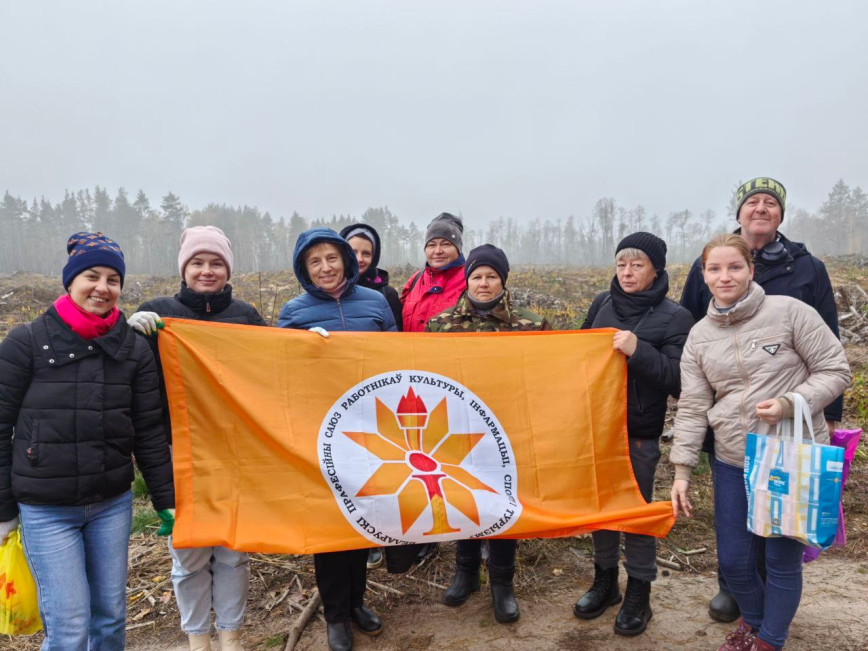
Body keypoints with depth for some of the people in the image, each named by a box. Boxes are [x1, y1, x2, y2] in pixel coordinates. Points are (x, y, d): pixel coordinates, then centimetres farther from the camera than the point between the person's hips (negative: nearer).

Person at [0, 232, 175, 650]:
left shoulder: (134, 349, 0)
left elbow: (148, 432, 3)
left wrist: (166, 501, 3)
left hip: (113, 505, 3)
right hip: (45, 510, -2)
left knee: (111, 614, 12)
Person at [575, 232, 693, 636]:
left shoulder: (674, 318, -9)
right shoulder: (602, 304, 4)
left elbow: (680, 381, -15)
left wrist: (639, 351, -26)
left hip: (640, 433, -4)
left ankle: (638, 594, 26)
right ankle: (604, 581, 34)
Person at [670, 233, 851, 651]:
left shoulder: (789, 311, -11)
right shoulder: (699, 336, 1)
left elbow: (836, 371, -7)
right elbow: (692, 408, 1)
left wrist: (789, 404, -23)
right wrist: (681, 471, -3)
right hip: (733, 463, 4)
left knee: (782, 561, 8)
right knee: (732, 561, 12)